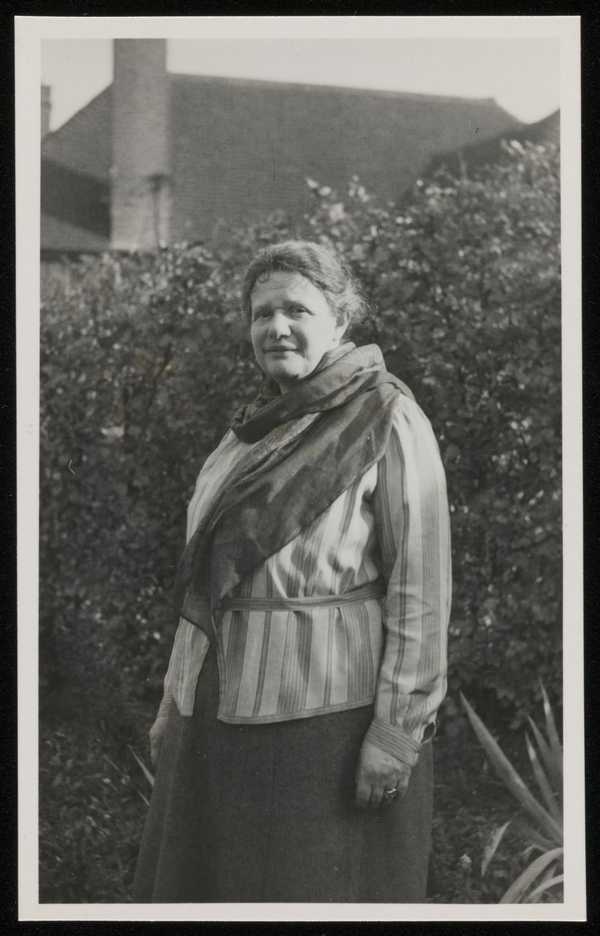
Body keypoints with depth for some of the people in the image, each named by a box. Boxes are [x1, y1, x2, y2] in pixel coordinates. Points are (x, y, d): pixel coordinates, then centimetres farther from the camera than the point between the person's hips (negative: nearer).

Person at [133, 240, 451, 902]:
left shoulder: (388, 424, -8)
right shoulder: (252, 429, 14)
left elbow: (419, 587, -13)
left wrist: (398, 729, -16)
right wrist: (177, 701, 17)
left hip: (330, 711, -7)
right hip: (227, 705, 7)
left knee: (316, 890, 1)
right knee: (199, 882, 11)